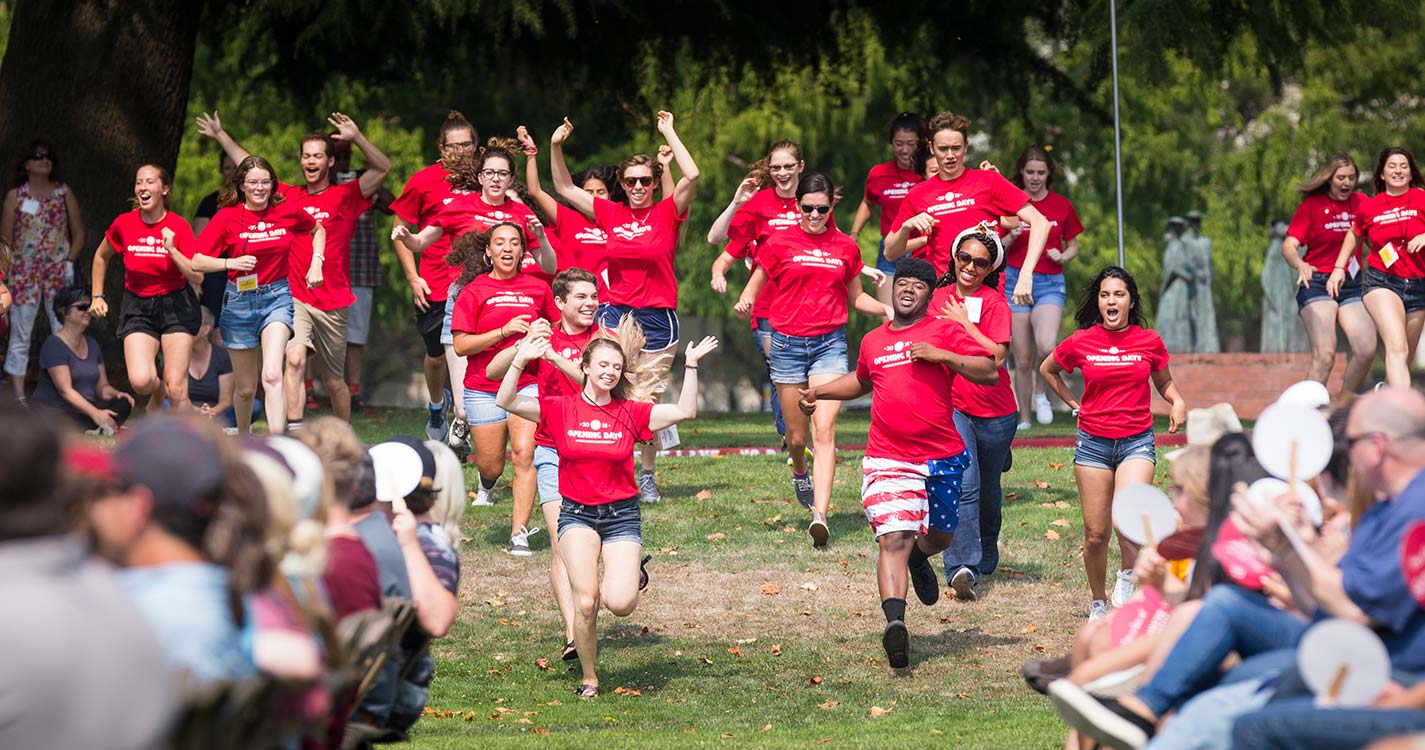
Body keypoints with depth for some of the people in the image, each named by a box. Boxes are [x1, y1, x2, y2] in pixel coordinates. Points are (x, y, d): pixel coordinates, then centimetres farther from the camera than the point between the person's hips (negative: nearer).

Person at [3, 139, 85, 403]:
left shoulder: (64, 193, 8)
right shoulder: (15, 195, 5)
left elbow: (78, 233, 11)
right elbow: (5, 238, 5)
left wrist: (70, 261, -1)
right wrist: (7, 270, -3)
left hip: (58, 272, 1)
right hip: (24, 272, -1)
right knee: (20, 334, -2)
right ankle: (18, 395, 0)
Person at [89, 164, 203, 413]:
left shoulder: (179, 226, -8)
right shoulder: (124, 224, -3)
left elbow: (197, 277, -12)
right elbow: (101, 257, 17)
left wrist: (172, 250, -23)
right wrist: (97, 296, 15)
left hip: (175, 307, -1)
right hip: (138, 307, 1)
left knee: (176, 388, -9)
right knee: (140, 381, -16)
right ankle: (157, 393, 20)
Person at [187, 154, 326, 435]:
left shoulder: (287, 211, -2)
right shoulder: (227, 217, -7)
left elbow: (318, 230, 20)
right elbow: (197, 262, -10)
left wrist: (316, 263, 6)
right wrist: (231, 263, -25)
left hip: (276, 298, -1)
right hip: (239, 301, 1)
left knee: (272, 375, -23)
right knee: (246, 388, 9)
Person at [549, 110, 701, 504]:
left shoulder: (667, 213, -3)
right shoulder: (611, 214, 5)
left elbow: (691, 175, -18)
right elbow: (564, 188, 12)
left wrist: (668, 133, -14)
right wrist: (556, 147, 1)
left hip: (657, 318, -2)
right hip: (615, 313, 2)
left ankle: (647, 477, 18)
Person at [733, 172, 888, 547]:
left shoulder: (845, 247, 7)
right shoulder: (778, 243, 1)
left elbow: (856, 297, 20)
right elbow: (754, 288, 5)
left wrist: (886, 309, 3)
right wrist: (745, 302, -18)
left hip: (829, 344, 0)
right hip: (788, 343, 0)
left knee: (824, 430, -15)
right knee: (797, 435, 7)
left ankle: (820, 515, -23)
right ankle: (800, 474, 44)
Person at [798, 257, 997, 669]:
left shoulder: (943, 332, 2)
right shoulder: (873, 341, 15)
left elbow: (989, 372, -6)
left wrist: (943, 355, -16)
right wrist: (820, 391, 26)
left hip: (942, 457, 0)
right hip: (887, 460, 0)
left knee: (940, 537, 20)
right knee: (893, 539, -19)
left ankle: (918, 559, 56)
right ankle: (895, 622, -34)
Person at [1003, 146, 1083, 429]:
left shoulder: (1062, 206, 3)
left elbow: (1073, 246, 14)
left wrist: (1062, 257, -8)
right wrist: (1011, 237, -14)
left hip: (1050, 283, -1)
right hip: (1016, 280, 1)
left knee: (1046, 346, -25)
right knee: (1023, 359, 0)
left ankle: (1040, 392, 4)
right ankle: (1023, 420, 13)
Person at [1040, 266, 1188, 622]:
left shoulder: (1149, 342, 1)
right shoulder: (1081, 342, 0)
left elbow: (1164, 381, 18)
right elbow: (1047, 370, 19)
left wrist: (1178, 401, -2)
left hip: (1137, 442, -1)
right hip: (1093, 442, 1)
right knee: (1096, 534, 3)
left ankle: (1128, 575, 2)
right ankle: (1098, 603, 23)